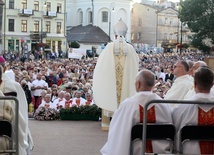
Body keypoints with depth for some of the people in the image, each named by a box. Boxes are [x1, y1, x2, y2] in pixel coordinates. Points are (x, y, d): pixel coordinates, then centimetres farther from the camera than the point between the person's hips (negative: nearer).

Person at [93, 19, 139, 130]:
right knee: (124, 98, 9)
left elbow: (100, 62, 3)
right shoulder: (130, 48, -4)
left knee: (108, 98, 8)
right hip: (126, 81, 1)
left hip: (109, 80, -1)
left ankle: (105, 124, 9)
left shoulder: (109, 47, -6)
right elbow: (136, 63, 7)